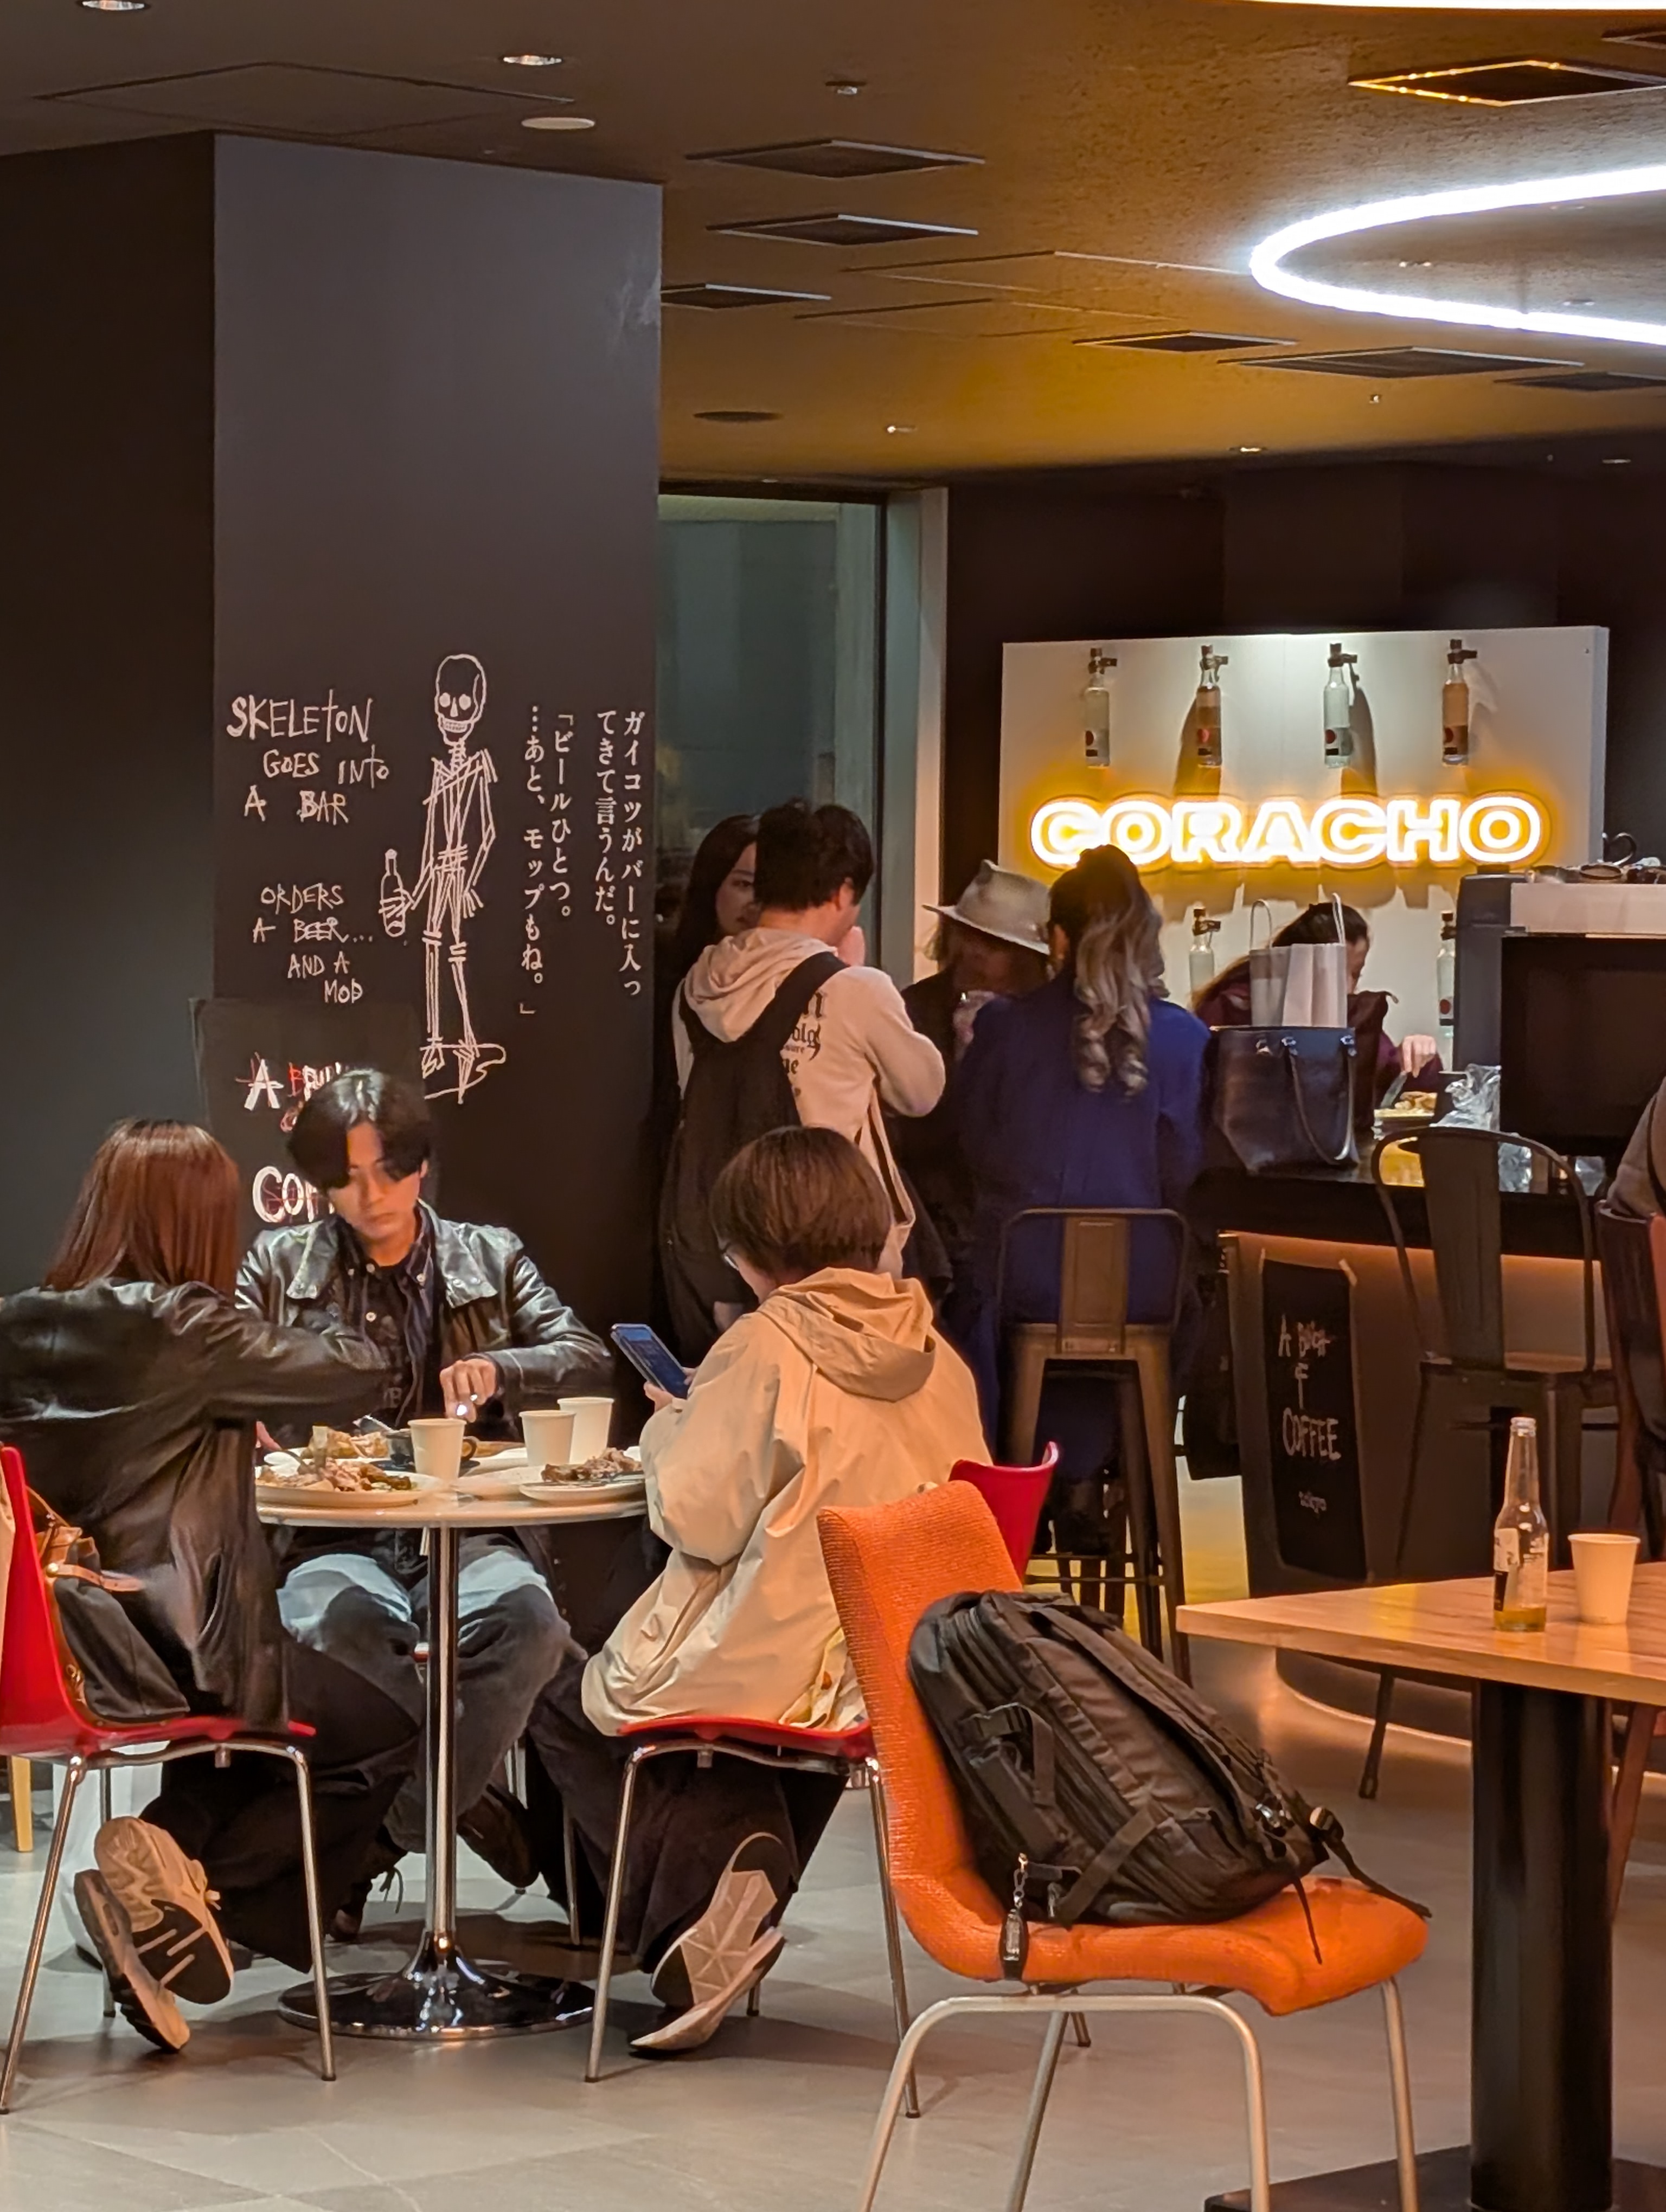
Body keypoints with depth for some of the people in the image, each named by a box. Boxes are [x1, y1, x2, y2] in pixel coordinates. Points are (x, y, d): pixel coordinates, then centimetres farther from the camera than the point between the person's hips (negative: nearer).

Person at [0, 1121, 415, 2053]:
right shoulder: (181, 1329, -15)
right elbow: (361, 1373, -11)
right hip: (173, 1651, -7)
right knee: (384, 1742, 15)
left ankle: (170, 1849, 12)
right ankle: (191, 1878, -1)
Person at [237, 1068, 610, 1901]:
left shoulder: (489, 1258, 16)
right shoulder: (278, 1266, 14)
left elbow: (588, 1360, 8)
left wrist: (497, 1370, -12)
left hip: (461, 1533, 1)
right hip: (333, 1541, -1)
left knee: (526, 1616, -35)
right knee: (349, 1625, -39)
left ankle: (392, 1831, -21)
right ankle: (473, 1801, -17)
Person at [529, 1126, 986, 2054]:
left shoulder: (766, 1348, -16)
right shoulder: (933, 1350, 2)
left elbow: (700, 1519, -17)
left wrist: (672, 1429, 4)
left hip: (764, 1670, -7)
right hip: (900, 1672, 7)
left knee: (569, 1711, 19)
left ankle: (697, 1905, -1)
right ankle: (744, 1907, 17)